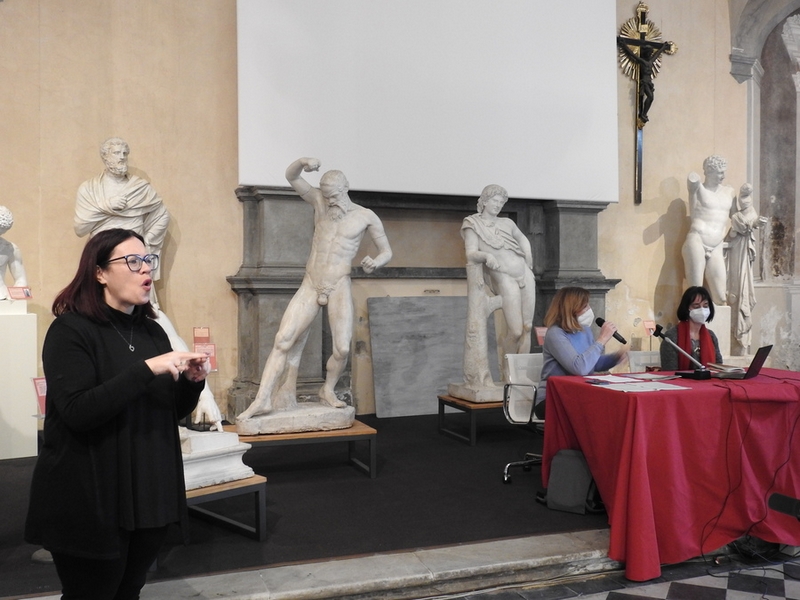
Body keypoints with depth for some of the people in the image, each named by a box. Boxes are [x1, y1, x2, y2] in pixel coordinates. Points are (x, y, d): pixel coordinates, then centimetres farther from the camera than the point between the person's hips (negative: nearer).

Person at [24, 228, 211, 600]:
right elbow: (77, 412, -24)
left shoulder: (153, 332, 7)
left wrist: (192, 383, -8)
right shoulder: (71, 330, -11)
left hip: (149, 495, 6)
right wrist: (146, 370, -28)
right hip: (91, 501, -6)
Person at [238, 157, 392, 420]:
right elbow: (291, 176, 1)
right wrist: (303, 162, -20)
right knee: (283, 339, -8)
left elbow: (386, 251, 7)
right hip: (310, 286, 2)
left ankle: (328, 390, 16)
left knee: (342, 348, -11)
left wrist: (376, 262, -15)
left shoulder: (366, 216, 1)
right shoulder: (320, 202, 7)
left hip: (339, 287, -2)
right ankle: (263, 399, -6)